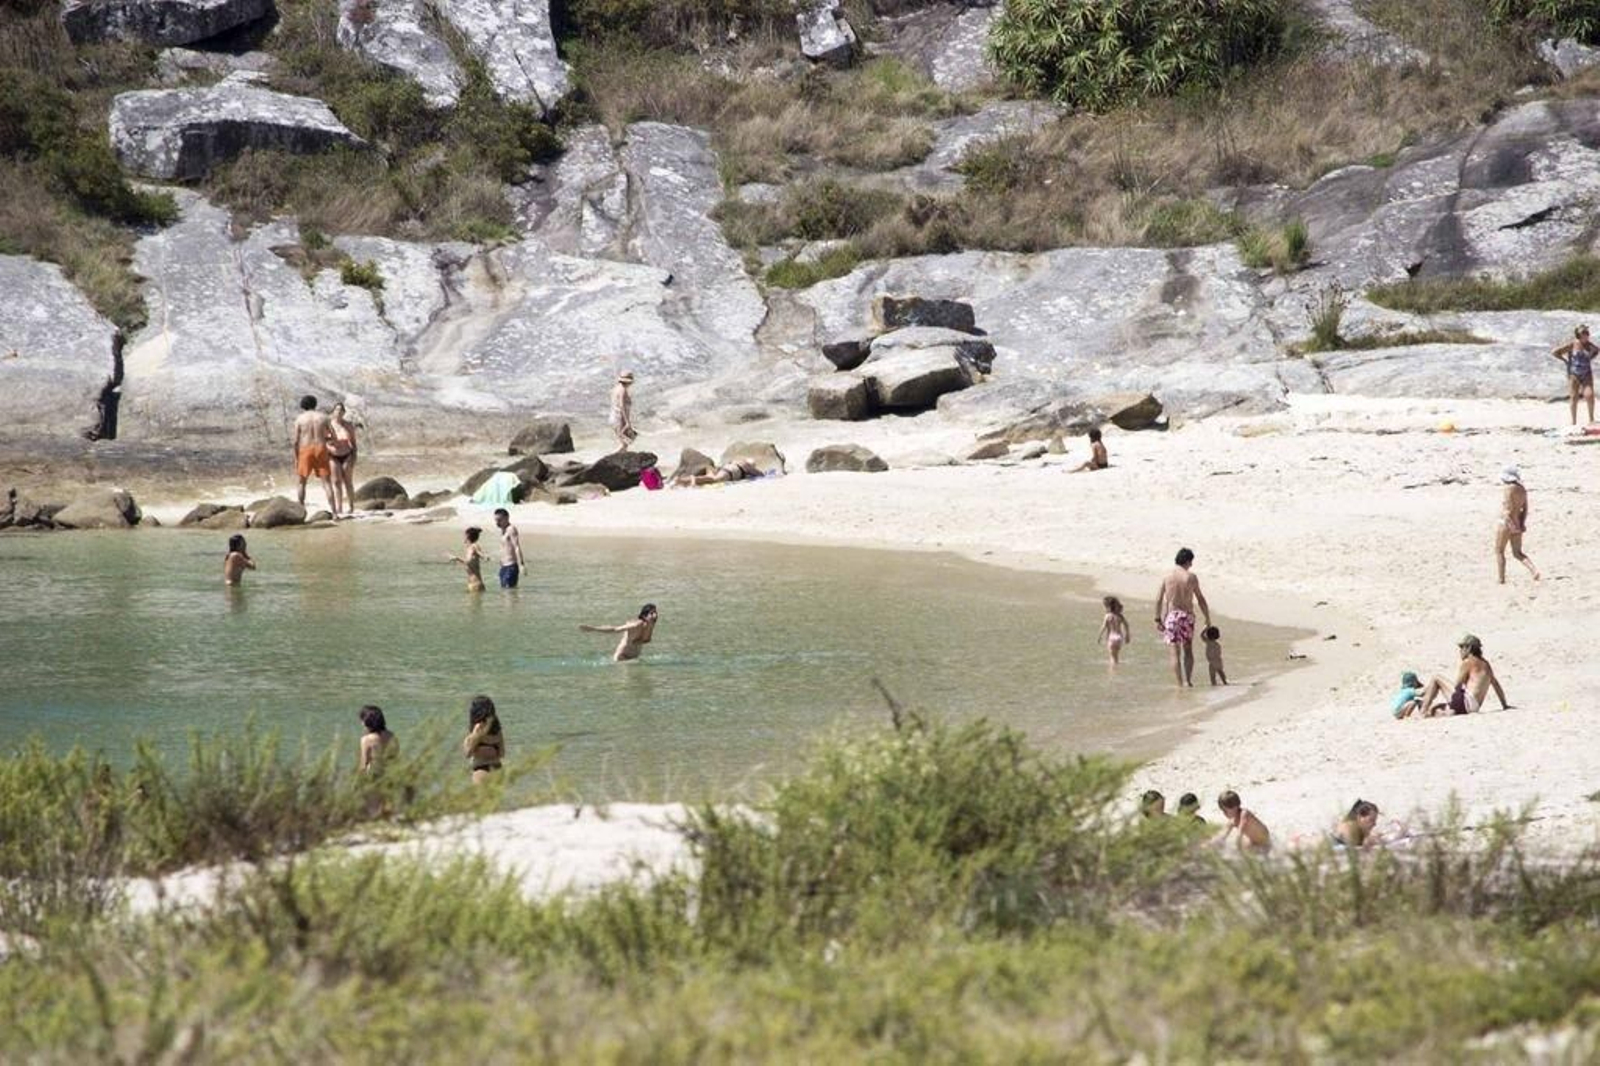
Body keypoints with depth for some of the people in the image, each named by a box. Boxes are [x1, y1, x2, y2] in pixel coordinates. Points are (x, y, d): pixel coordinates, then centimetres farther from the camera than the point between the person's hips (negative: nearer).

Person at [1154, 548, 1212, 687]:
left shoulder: (1167, 577, 1)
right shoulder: (1191, 577, -4)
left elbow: (1159, 599, 0)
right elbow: (1200, 599, 0)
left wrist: (1158, 619, 7)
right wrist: (1207, 618, 9)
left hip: (1171, 615, 0)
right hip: (1187, 615, 0)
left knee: (1175, 652, 1)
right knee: (1188, 650, 14)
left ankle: (1180, 684, -4)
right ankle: (1189, 680, 4)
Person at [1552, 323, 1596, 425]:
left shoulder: (1589, 345, 1)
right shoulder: (1572, 345, -10)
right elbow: (1555, 352, -6)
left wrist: (1590, 358, 10)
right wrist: (1565, 360, -3)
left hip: (1586, 374, 2)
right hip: (1574, 374, -2)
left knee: (1589, 395, -15)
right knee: (1574, 397, 2)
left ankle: (1591, 419, -3)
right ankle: (1574, 422, 13)